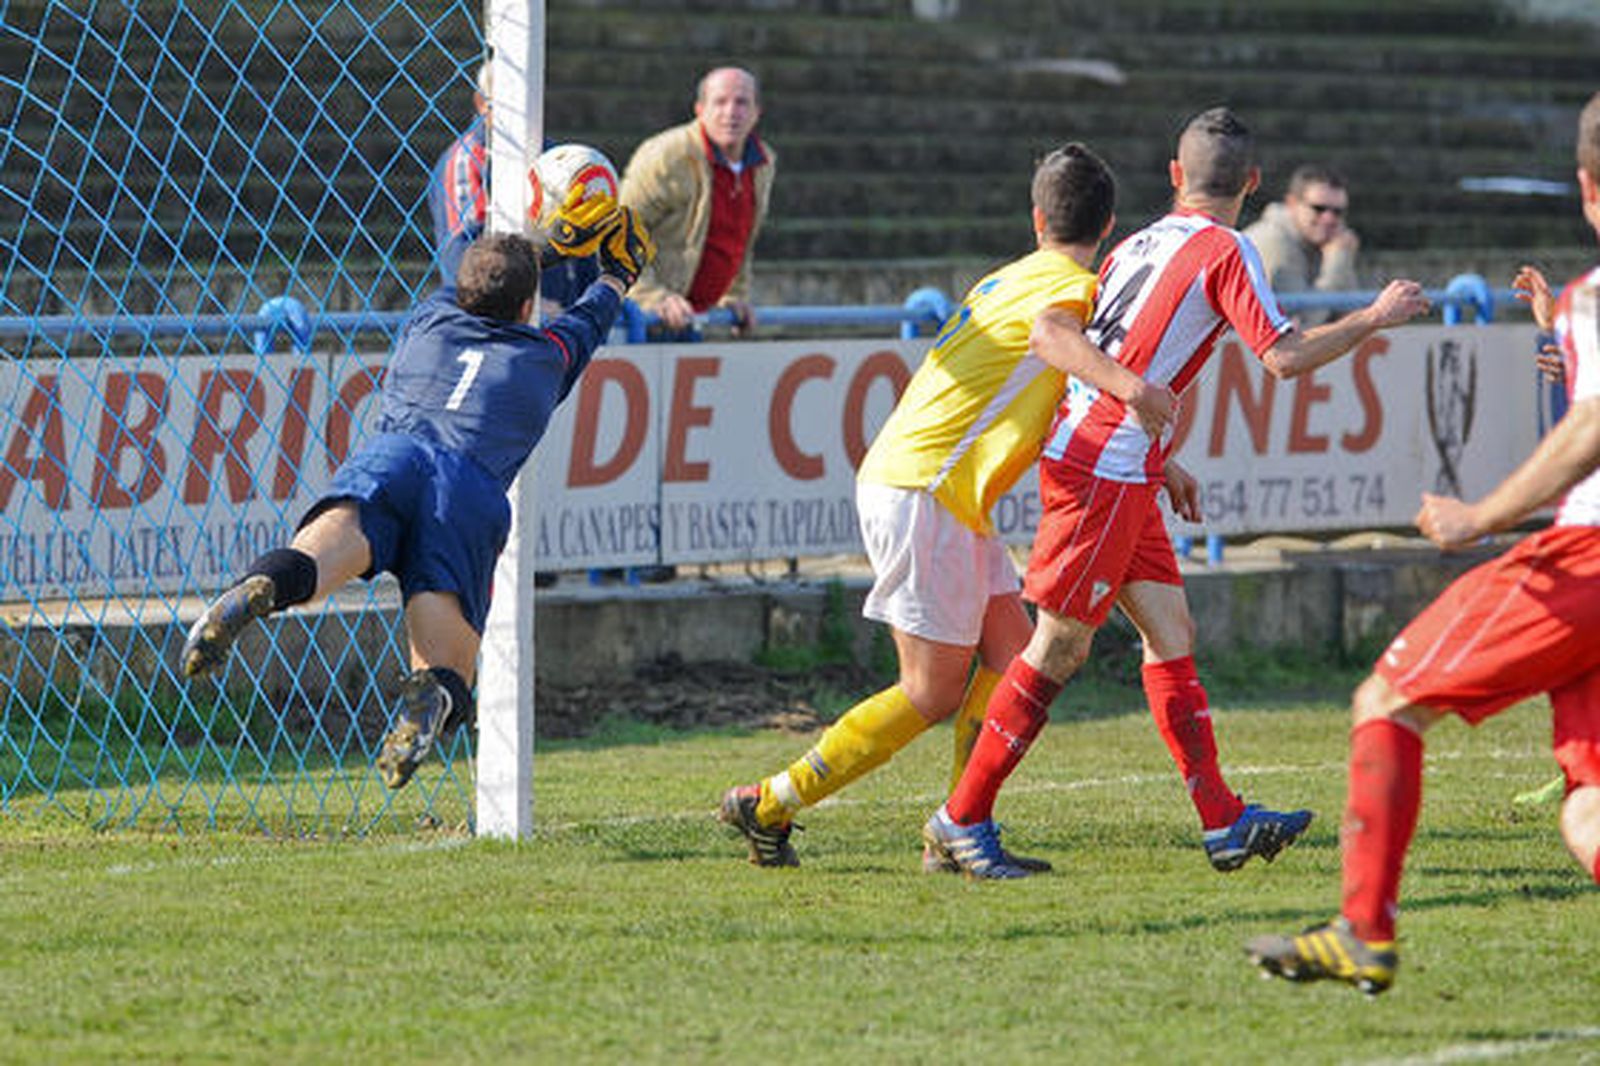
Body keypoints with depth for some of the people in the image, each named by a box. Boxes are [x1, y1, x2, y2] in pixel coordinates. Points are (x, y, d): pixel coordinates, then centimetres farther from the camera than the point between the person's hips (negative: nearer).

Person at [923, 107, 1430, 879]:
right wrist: (1375, 319, -4)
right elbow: (1285, 357, -17)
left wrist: (1158, 462, 29)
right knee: (1059, 649, -4)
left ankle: (1224, 823, 8)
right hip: (1101, 470, -9)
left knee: (1172, 634, 8)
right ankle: (962, 818, 0)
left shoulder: (1139, 245, 15)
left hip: (1117, 471, 9)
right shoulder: (1222, 251, -10)